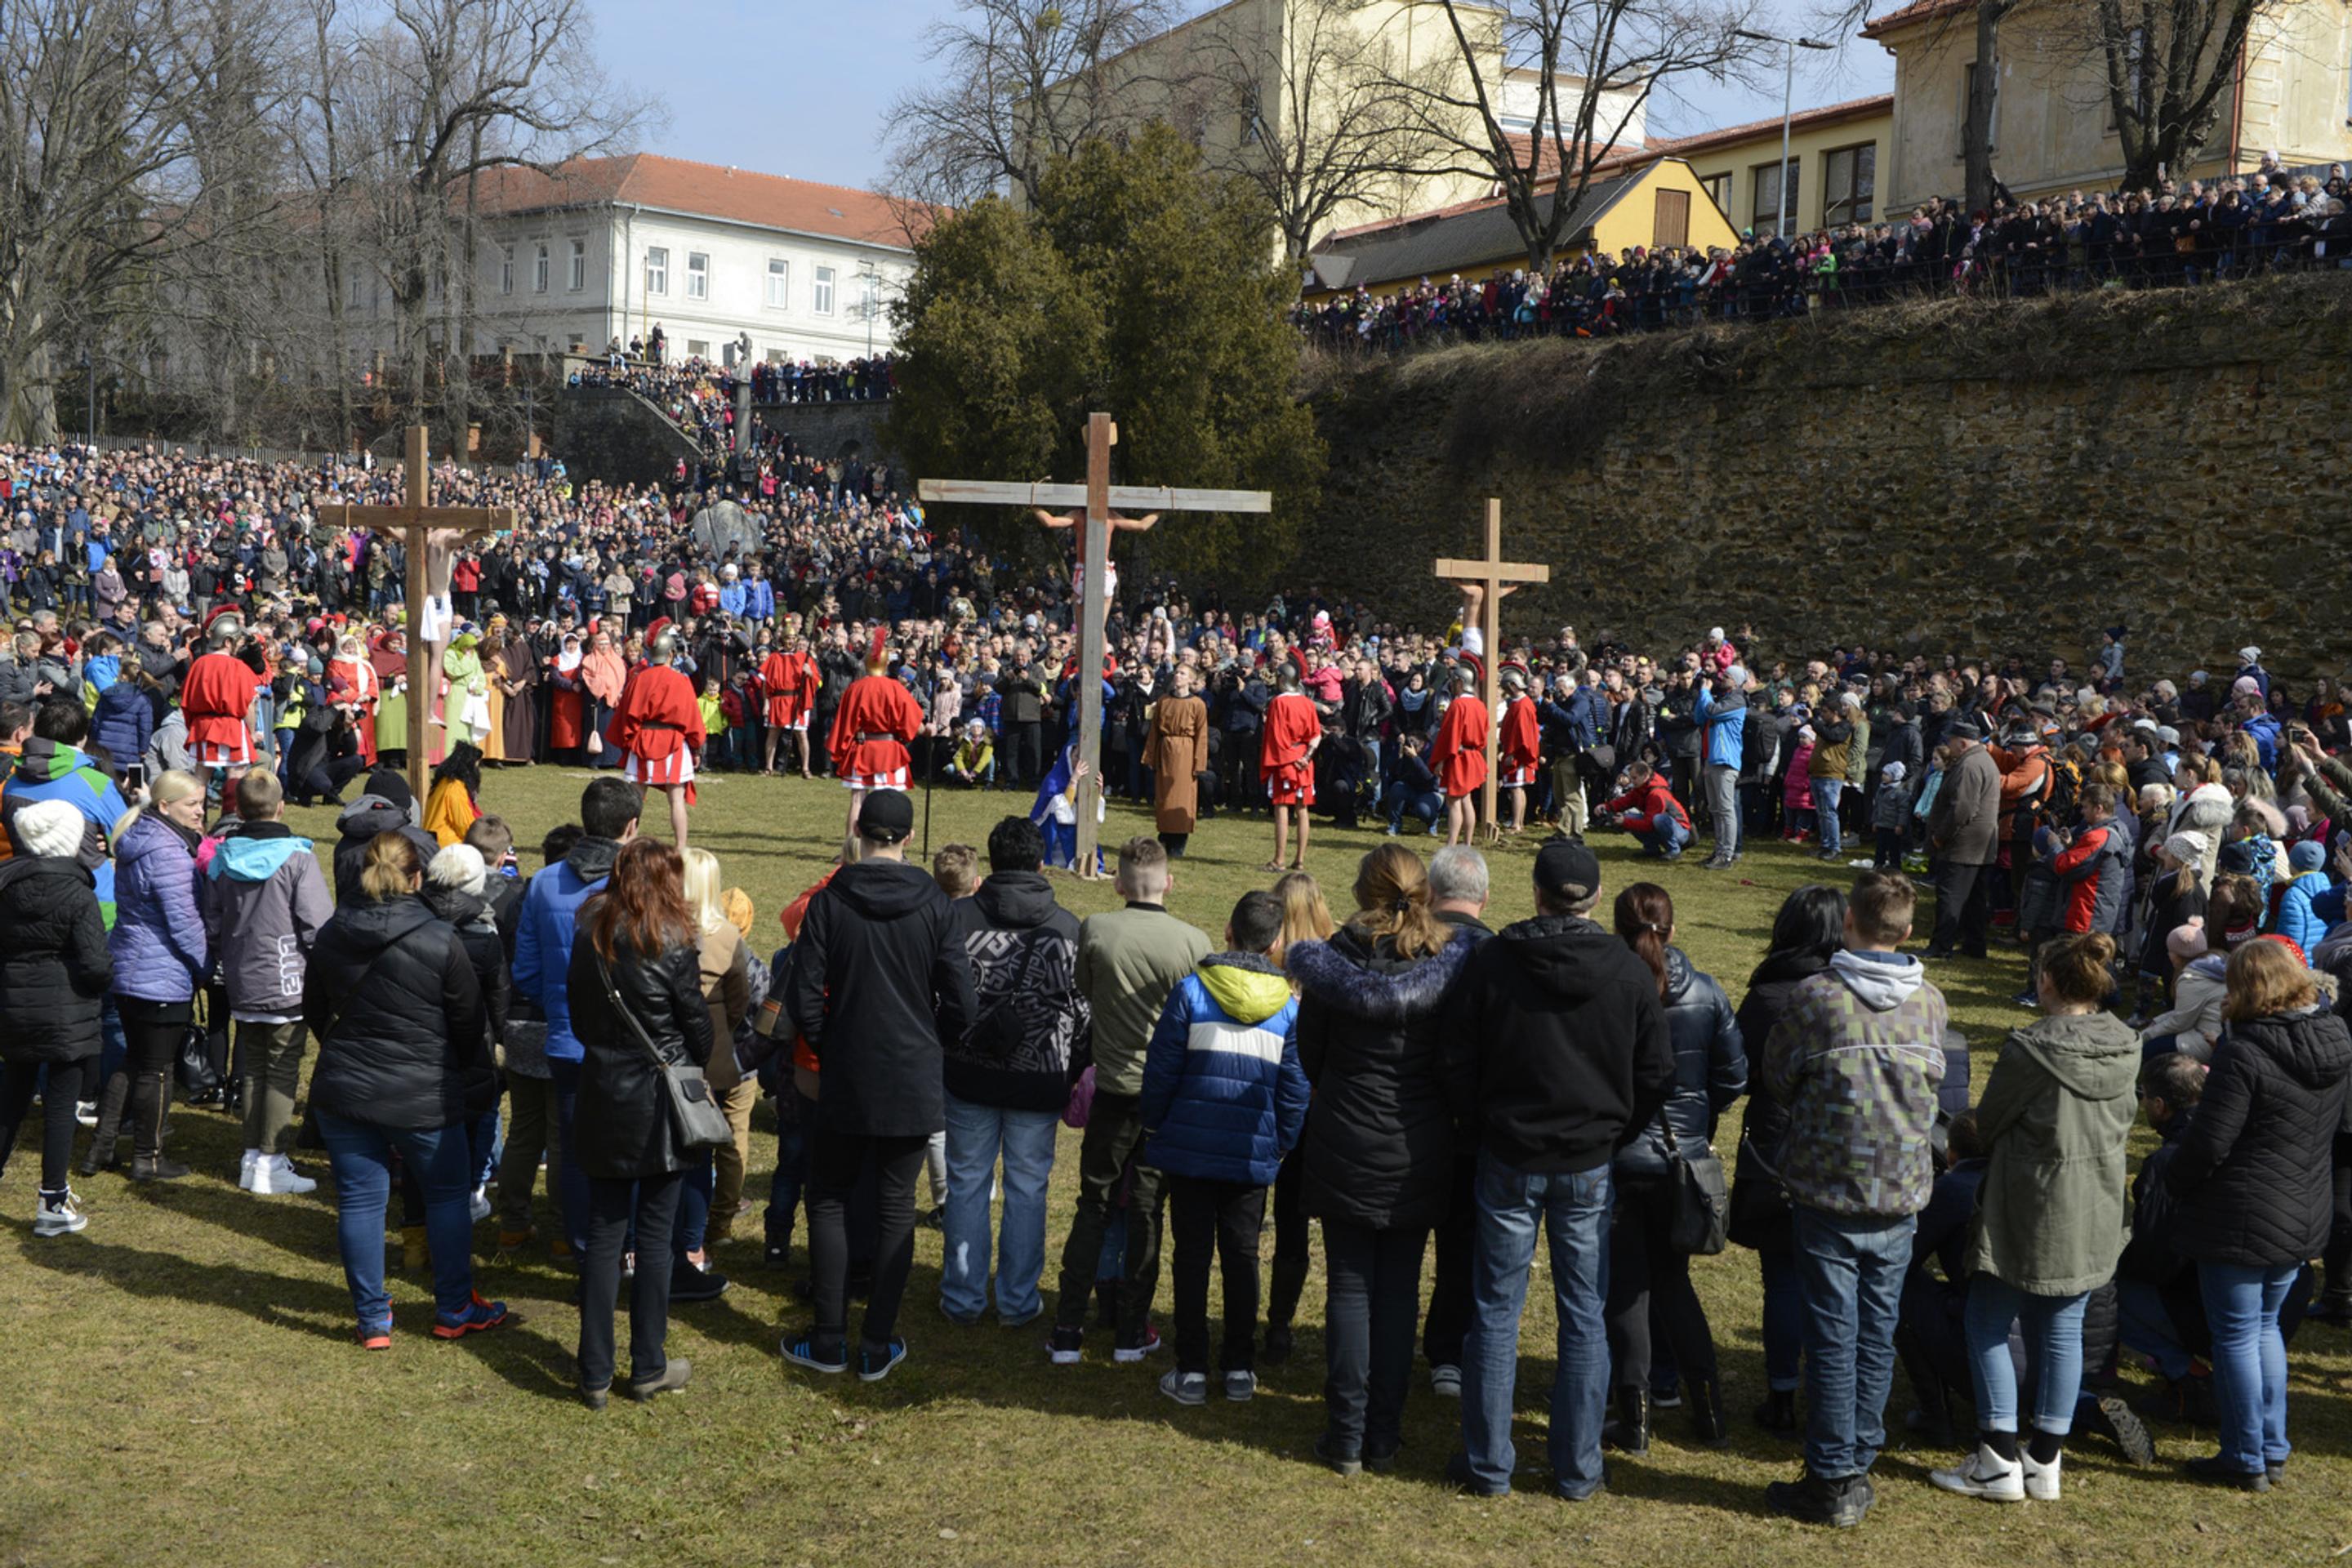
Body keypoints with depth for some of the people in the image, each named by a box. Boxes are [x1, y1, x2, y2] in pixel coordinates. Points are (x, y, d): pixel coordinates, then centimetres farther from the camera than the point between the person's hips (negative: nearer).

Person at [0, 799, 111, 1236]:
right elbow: (94, 965, -19)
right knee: (61, 1105, 3)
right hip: (67, 1014, -5)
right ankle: (53, 1204, 9)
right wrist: (111, 970, 2)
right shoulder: (78, 895, -15)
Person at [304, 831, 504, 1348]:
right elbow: (471, 1024, -6)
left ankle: (373, 1319, 14)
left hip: (343, 1091, 3)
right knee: (448, 1193, 13)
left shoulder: (330, 937, -1)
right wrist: (475, 1085, 10)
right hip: (422, 1096, -3)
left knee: (359, 1199, 9)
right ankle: (455, 1309, 21)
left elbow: (314, 1012, 13)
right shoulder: (440, 943, -14)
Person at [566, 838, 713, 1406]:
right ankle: (648, 1368, 14)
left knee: (603, 1235, 9)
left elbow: (579, 1016, 10)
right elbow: (698, 1024, -4)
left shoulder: (589, 936, 1)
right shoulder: (670, 944, -13)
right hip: (660, 1104, -4)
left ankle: (595, 1374, 12)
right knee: (654, 1237, 5)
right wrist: (691, 1068, 15)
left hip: (602, 1098, 4)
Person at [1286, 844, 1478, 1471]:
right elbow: (1461, 1064, -5)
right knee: (1399, 1290, 10)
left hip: (1346, 1148, -1)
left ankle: (1347, 1436, 9)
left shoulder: (1332, 960, -8)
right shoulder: (1452, 962, -7)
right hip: (1420, 1154, 1)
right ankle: (1384, 1435, 14)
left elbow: (1308, 1056, 1)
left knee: (1349, 1288, 6)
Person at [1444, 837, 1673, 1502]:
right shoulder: (1629, 972, -6)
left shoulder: (1491, 962, -10)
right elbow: (1656, 1078, -1)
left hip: (1508, 1158, -1)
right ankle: (1578, 1469, 17)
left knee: (1495, 1311, 9)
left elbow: (1457, 1064, -4)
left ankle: (1487, 1464, 16)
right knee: (1583, 1315, 10)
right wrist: (1616, 1136, 12)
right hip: (1592, 1166, 1)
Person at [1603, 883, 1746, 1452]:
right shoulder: (1707, 994, -3)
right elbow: (1734, 1075, 2)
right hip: (1683, 1158, 3)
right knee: (1672, 1279, 19)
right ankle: (1709, 1407, 18)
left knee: (1625, 1286, 8)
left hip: (1617, 1158, -3)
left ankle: (1634, 1418, 10)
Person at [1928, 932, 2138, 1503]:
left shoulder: (2030, 1048, -18)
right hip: (2096, 1218, 6)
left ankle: (1999, 1461, 6)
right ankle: (2045, 1461, 18)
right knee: (2062, 1330, 13)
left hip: (2030, 1212, -6)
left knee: (1988, 1325, 6)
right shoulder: (2126, 1048, -1)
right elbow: (2125, 1122, 11)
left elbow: (1988, 1124, -7)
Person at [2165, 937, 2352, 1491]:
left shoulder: (2244, 1052, -23)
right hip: (2306, 1216, 7)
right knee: (2265, 1326, 21)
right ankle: (2274, 1451, 26)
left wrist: (2176, 1182, -3)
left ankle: (2246, 1461, 14)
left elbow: (2210, 1140, -20)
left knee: (2236, 1335, 6)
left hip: (2242, 1219, -7)